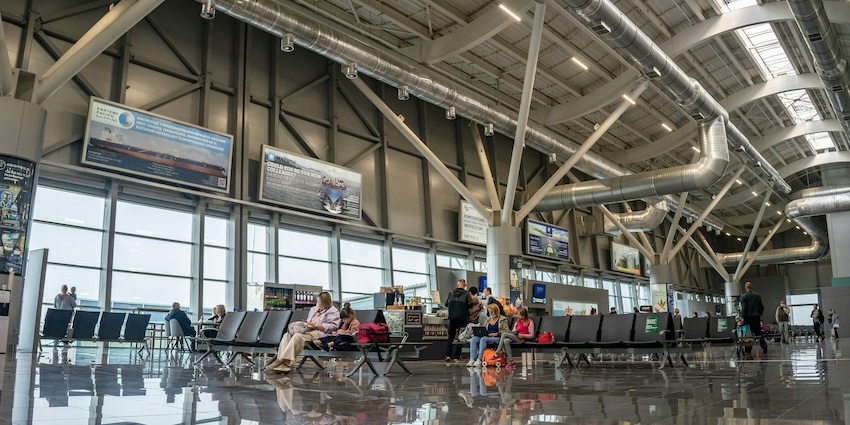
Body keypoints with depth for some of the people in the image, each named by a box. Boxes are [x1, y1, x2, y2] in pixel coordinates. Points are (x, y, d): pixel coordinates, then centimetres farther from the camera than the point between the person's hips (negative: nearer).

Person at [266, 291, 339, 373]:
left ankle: (280, 360, -37)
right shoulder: (314, 309, 28)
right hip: (308, 330, 9)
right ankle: (284, 366, -32)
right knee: (287, 335, -16)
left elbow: (332, 326, -11)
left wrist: (316, 325, -15)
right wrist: (305, 323, 9)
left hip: (319, 332, -9)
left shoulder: (333, 311, 2)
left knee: (298, 336, -33)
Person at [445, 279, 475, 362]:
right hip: (462, 318, -2)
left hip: (452, 317, 2)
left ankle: (448, 355, 3)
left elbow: (446, 304, 7)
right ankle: (456, 356, 2)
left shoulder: (451, 293, 5)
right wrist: (465, 307, 10)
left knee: (450, 337, 11)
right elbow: (470, 304, -10)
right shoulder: (466, 294, -3)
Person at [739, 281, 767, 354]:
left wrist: (742, 318, -11)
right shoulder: (758, 296, 7)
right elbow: (762, 307, 9)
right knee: (759, 333, 9)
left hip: (748, 318, -4)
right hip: (757, 318, 4)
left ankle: (748, 350, 1)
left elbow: (743, 308, -13)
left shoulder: (743, 297, -7)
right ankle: (764, 347, 3)